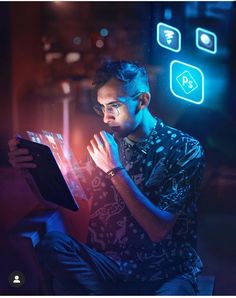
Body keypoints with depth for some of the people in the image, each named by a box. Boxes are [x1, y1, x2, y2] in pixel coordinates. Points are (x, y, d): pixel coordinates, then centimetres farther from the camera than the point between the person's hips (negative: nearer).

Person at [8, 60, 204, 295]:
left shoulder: (185, 149, -6)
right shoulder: (108, 144, 6)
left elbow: (159, 229, -14)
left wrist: (115, 170, -18)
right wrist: (29, 166, -7)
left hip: (167, 273, -4)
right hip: (109, 265, 5)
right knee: (52, 245, -25)